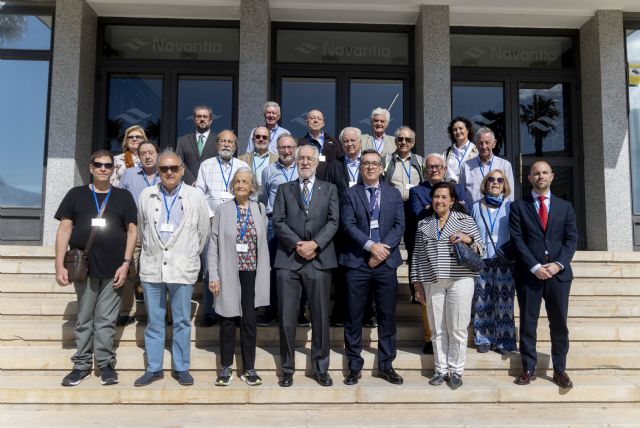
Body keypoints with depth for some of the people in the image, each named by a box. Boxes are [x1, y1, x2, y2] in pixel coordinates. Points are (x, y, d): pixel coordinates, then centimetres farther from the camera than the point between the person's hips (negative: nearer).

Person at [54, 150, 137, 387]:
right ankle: (82, 365, 21)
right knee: (84, 319, 10)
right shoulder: (76, 194, 7)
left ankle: (106, 363, 16)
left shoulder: (124, 196, 7)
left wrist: (125, 263, -5)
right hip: (84, 267, 1)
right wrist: (60, 265, -5)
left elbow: (132, 231, 4)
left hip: (113, 269, -1)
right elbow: (65, 229, 3)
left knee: (106, 320, 5)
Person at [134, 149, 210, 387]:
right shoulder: (146, 195, 5)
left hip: (182, 269, -2)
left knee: (182, 322, 6)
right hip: (152, 268, 2)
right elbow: (141, 228, 16)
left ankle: (181, 368, 18)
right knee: (154, 322, 10)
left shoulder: (196, 196, 0)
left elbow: (203, 231, 6)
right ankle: (154, 368, 21)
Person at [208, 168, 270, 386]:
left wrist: (264, 275, 1)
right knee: (228, 321, 7)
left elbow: (263, 243, 6)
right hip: (228, 274, -1)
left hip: (251, 273, 1)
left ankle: (249, 368, 17)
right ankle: (226, 368, 21)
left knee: (249, 321, 5)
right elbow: (213, 245, -1)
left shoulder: (260, 209, 6)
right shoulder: (222, 210, 1)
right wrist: (213, 276, -7)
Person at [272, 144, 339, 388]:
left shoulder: (329, 189, 13)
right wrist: (297, 244, -11)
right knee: (286, 318, 3)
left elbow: (333, 221, 2)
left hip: (319, 260, 0)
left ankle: (321, 369, 18)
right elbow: (278, 221, 3)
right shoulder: (284, 189, 14)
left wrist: (315, 244, -13)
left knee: (321, 317, 5)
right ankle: (287, 369, 16)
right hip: (289, 259, 0)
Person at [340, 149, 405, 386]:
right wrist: (371, 246, -17)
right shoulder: (350, 194, 5)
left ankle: (386, 365, 19)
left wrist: (383, 249, -10)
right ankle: (354, 365, 15)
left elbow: (399, 225, 3)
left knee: (387, 315, 7)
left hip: (386, 262, 2)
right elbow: (348, 225, -6)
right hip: (357, 263, -2)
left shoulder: (394, 194, 11)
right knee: (354, 316, 3)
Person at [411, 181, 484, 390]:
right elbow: (417, 256, 11)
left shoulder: (465, 220, 5)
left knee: (457, 328, 1)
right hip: (432, 282, 2)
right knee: (437, 329, 7)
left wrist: (467, 239, -14)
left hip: (460, 280, -2)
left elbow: (481, 248, 5)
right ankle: (441, 369, 18)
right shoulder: (423, 224, 12)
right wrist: (417, 283, 8)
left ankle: (456, 370, 15)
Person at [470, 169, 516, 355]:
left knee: (504, 302, -1)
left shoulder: (510, 207, 4)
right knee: (482, 302, 4)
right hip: (481, 261, 1)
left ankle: (504, 342, 10)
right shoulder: (476, 207, 8)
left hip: (504, 261, -1)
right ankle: (484, 339, 16)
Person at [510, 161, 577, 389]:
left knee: (559, 323, 5)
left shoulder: (565, 206, 12)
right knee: (528, 323, 4)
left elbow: (571, 238, 5)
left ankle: (560, 370, 17)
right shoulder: (518, 206, 5)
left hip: (559, 273, 2)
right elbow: (517, 239, -4)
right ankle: (528, 368, 13)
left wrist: (559, 264, -10)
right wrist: (535, 267, -13)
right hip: (528, 273, -1)